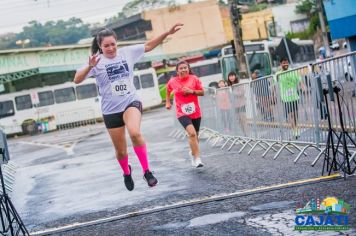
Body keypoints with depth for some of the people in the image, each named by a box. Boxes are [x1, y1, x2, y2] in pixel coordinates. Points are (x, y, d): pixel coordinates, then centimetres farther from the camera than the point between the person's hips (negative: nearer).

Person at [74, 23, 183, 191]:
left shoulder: (127, 52, 0)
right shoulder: (96, 61, -8)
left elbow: (148, 46, 10)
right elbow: (77, 80, -16)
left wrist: (167, 33, 3)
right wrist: (89, 67, -33)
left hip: (131, 102, 0)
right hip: (111, 110, 0)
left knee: (135, 133, -33)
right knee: (121, 151, 10)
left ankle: (146, 171, -21)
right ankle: (126, 173, 43)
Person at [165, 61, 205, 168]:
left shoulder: (194, 79, -3)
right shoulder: (172, 81, -2)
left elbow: (202, 92, 1)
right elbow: (168, 91, 20)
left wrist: (192, 91, -14)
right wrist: (167, 102, 16)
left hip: (195, 112, 3)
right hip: (182, 113, -2)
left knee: (195, 135, 15)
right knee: (192, 133, -24)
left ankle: (193, 153, 45)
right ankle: (197, 159, -20)